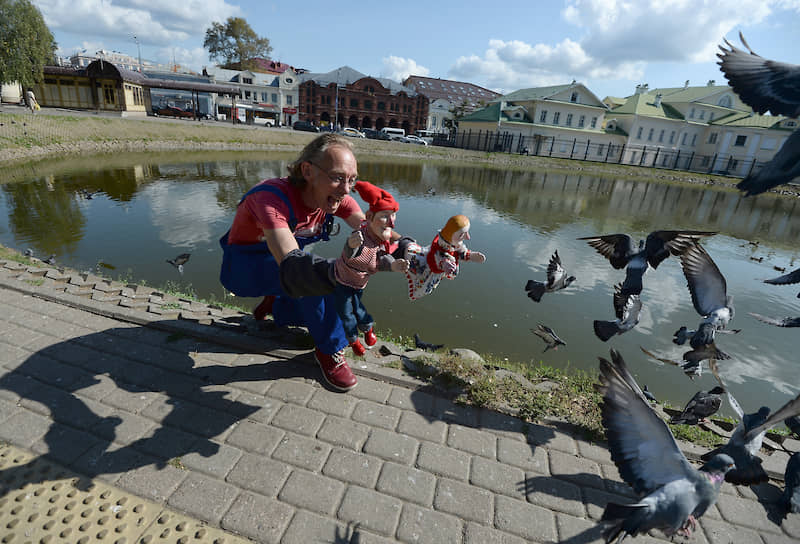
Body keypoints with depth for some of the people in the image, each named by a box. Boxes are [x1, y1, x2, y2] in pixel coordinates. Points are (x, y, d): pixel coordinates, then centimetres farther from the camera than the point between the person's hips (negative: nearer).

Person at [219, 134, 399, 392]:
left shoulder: (335, 196, -18)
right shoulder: (271, 197, -37)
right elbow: (291, 266, -51)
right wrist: (335, 270, -72)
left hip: (279, 272, 6)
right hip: (245, 268, -6)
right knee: (311, 270, -35)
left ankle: (274, 301, 23)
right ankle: (329, 350, -14)